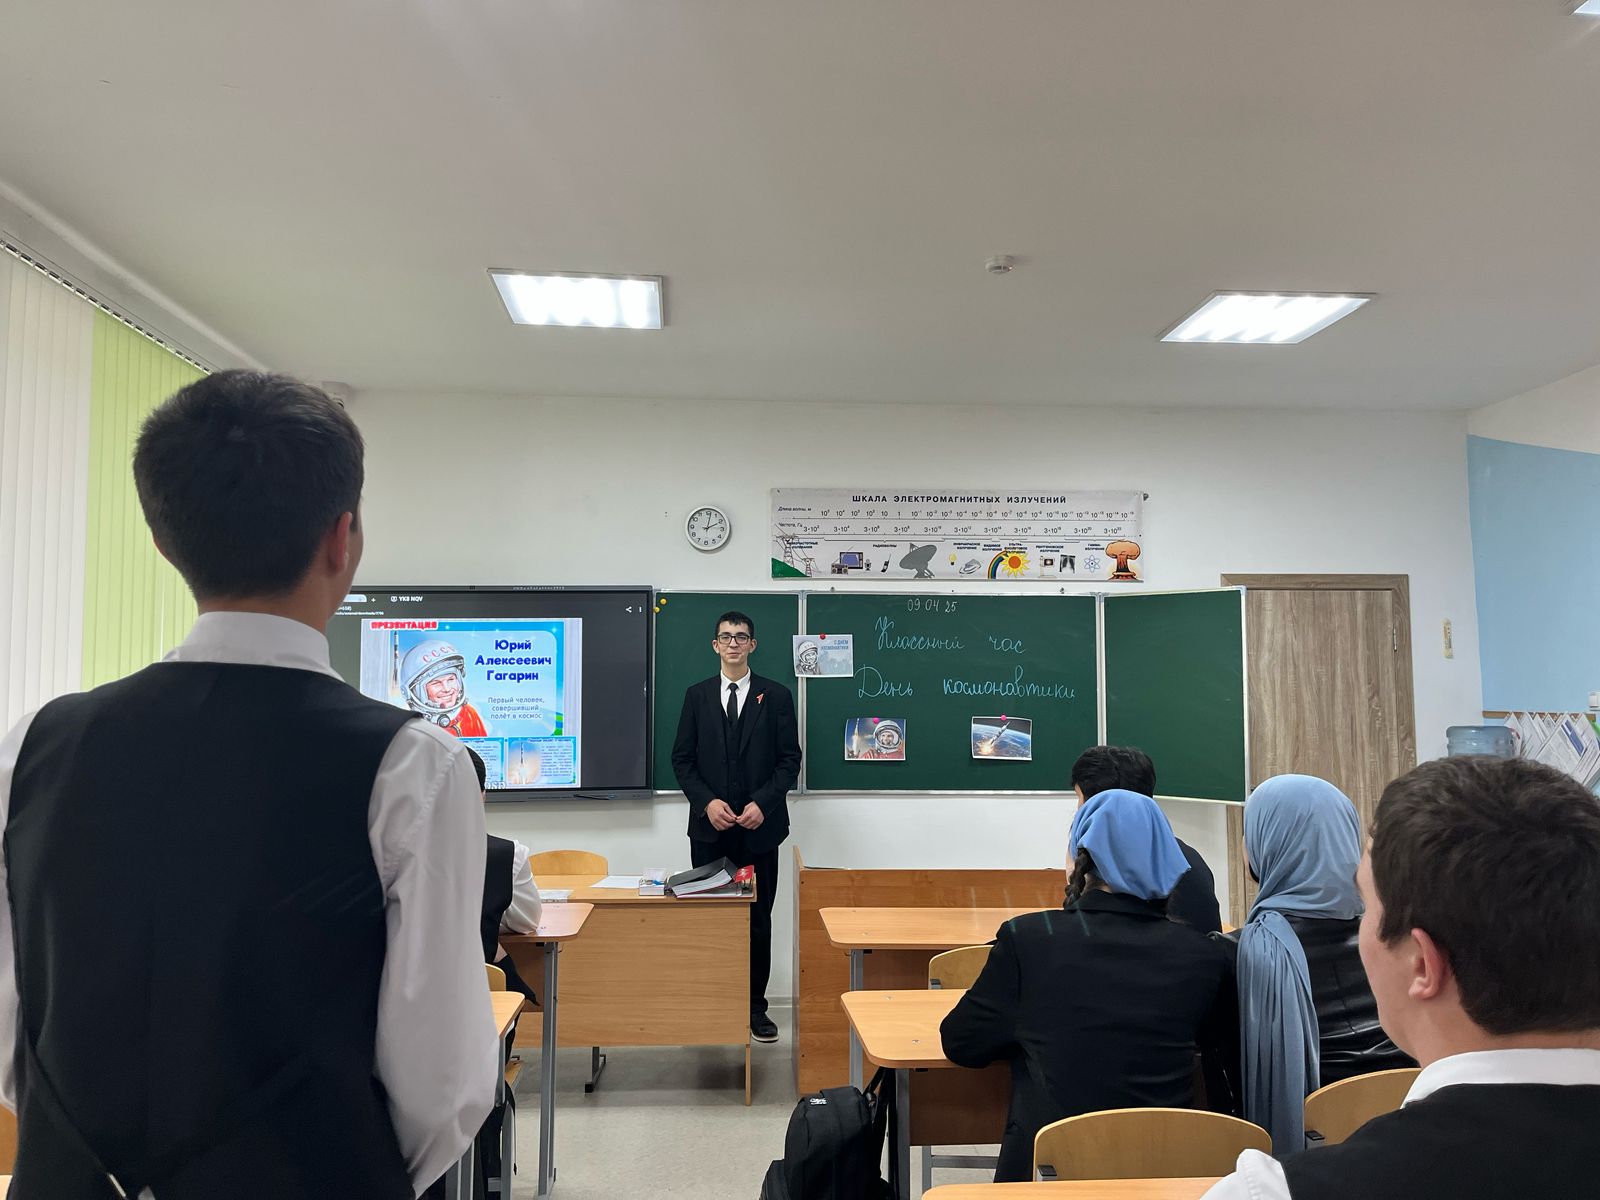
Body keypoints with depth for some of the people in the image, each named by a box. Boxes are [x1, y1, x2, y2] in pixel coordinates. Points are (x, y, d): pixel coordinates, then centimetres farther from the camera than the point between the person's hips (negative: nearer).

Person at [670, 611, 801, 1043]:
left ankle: (755, 1007, 16)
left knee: (758, 919, 5)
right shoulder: (697, 695, 6)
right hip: (709, 827, 1)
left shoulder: (776, 695, 3)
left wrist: (763, 803, -12)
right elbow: (682, 759, 5)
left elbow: (790, 759, 0)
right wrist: (707, 802, -9)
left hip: (759, 827, -1)